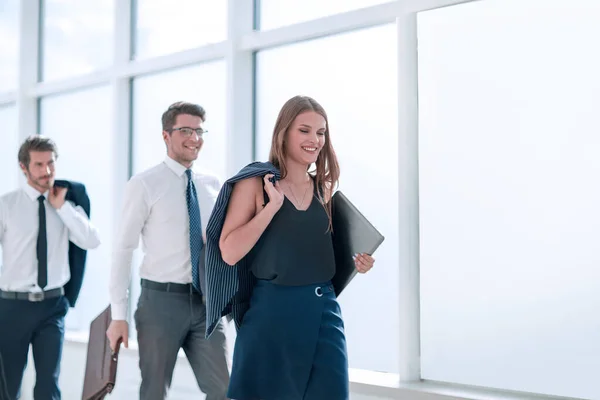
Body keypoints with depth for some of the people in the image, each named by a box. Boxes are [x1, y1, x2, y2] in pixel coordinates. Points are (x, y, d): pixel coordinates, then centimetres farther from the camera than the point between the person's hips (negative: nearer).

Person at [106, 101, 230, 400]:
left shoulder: (213, 185, 7)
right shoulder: (144, 184, -6)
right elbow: (123, 249, -7)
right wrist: (118, 315, -10)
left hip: (206, 303, 4)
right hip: (161, 300, -3)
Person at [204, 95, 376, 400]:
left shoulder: (323, 188, 10)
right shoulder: (254, 182, -6)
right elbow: (229, 252, -15)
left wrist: (356, 262, 5)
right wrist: (272, 205, -19)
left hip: (323, 309, 5)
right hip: (274, 310, -5)